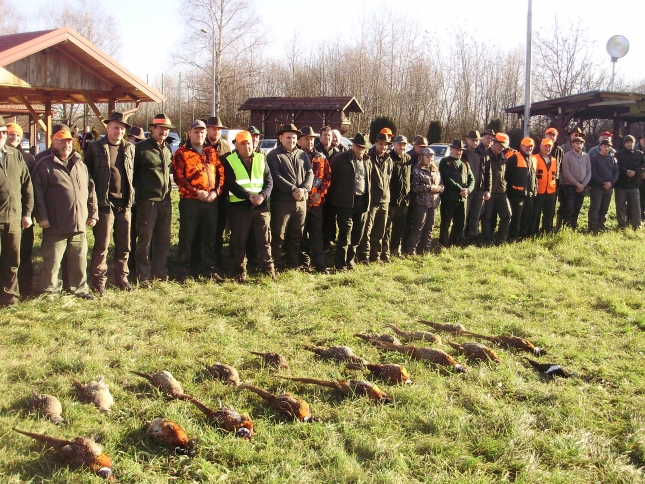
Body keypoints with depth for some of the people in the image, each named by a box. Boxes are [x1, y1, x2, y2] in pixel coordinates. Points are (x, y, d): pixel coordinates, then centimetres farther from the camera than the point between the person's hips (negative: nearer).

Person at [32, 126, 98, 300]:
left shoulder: (80, 165, 14)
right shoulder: (45, 165, -4)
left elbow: (90, 191, 17)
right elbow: (38, 193, -8)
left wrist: (93, 213, 13)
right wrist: (42, 217, -12)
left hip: (79, 224, 5)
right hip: (56, 226, -5)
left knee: (80, 260, 12)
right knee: (52, 261, 0)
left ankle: (80, 288, 25)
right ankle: (50, 292, 13)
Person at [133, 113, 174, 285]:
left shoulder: (167, 150, 14)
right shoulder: (141, 148, -7)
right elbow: (133, 173, -6)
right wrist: (137, 194, -7)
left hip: (165, 200, 6)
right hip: (147, 201, -6)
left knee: (163, 240, 10)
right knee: (145, 240, -1)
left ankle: (160, 273, 19)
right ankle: (143, 277, 6)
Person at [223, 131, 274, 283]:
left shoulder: (261, 159, 12)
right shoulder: (229, 161, 2)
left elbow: (269, 180, 6)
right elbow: (230, 184, -8)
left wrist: (262, 196, -13)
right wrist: (249, 196, -18)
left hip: (261, 206, 3)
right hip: (239, 206, -2)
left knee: (264, 240, 3)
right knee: (239, 241, 3)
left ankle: (268, 269, 11)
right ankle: (240, 273, 11)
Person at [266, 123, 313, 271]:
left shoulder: (302, 155, 17)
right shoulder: (274, 155, 0)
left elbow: (310, 173, 8)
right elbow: (276, 177, -12)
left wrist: (304, 189, -11)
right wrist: (293, 190, -17)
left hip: (301, 200, 5)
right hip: (282, 200, -5)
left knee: (297, 234, 10)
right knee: (279, 234, -3)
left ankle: (293, 263, 20)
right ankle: (277, 264, 5)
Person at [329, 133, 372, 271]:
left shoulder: (367, 161, 12)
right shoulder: (340, 158, -5)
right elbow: (332, 177, -1)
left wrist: (368, 198, 13)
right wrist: (335, 195, 2)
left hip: (362, 201, 5)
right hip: (346, 201, -5)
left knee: (357, 234, 10)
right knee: (345, 234, -7)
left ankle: (350, 261, 23)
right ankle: (341, 264, -1)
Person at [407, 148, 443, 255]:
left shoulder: (436, 170, 15)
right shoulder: (417, 170, -2)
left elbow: (442, 185, 14)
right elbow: (415, 186, -11)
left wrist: (437, 188, -9)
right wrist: (430, 187, -14)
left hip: (434, 203, 6)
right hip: (421, 203, -6)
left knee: (429, 228, 9)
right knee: (418, 227, -5)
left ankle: (426, 250, 18)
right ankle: (412, 250, 2)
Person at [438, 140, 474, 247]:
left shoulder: (465, 164, 18)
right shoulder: (445, 162, -1)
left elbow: (471, 179, 10)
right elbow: (447, 179, -12)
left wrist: (467, 189, -11)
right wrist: (460, 189, -17)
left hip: (462, 198, 6)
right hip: (448, 197, -6)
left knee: (460, 223, 11)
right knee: (445, 223, 0)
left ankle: (453, 244, 25)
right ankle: (444, 245, 9)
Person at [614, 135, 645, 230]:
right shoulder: (618, 154, 1)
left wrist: (635, 172, -17)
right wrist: (626, 171, -22)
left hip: (634, 185, 1)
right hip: (621, 185, -1)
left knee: (636, 205, 2)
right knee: (620, 206, 4)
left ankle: (637, 226, 8)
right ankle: (622, 226, 12)